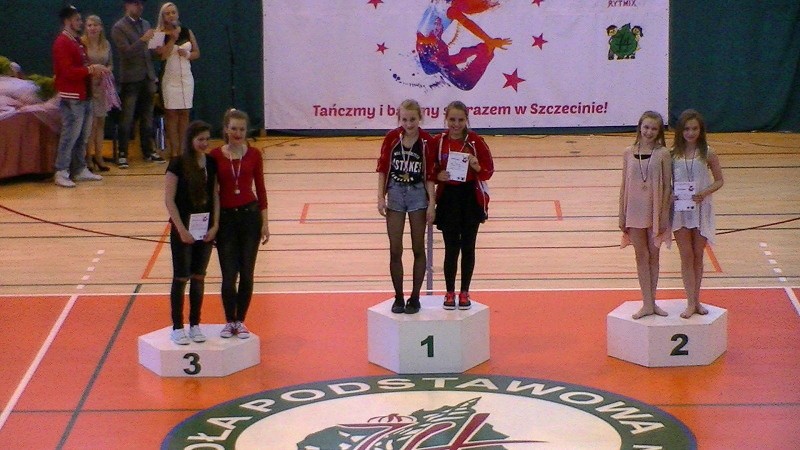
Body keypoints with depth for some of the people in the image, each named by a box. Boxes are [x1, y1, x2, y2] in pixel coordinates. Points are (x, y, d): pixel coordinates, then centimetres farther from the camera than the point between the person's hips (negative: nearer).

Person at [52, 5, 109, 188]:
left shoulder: (77, 42, 18)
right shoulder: (62, 43, -11)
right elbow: (67, 71, -20)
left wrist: (95, 69, 4)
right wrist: (90, 70, -18)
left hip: (84, 96, 9)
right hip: (71, 98, -9)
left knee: (82, 136, 11)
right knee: (70, 136, -10)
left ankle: (80, 170, 17)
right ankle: (61, 173, -7)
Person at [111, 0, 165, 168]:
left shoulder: (146, 24, 13)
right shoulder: (119, 27, -6)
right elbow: (126, 52, -17)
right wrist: (143, 40, -26)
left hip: (147, 78, 6)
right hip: (131, 79, -6)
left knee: (147, 118, 9)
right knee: (127, 119, -3)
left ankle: (148, 151, 16)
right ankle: (122, 154, -1)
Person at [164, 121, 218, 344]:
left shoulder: (211, 163, 3)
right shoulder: (178, 164, -11)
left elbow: (215, 195, 8)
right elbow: (169, 199, -11)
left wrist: (215, 225, -2)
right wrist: (181, 229, -14)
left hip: (206, 228, 4)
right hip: (183, 228, -4)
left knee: (199, 278, 10)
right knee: (181, 278, 2)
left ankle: (195, 325, 20)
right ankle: (177, 328, 10)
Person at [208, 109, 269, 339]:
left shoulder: (254, 155, 0)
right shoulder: (215, 155, -3)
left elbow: (260, 188, 5)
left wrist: (265, 222, 3)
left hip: (250, 215, 1)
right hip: (225, 217, -1)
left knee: (246, 274, 4)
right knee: (229, 275, -2)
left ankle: (240, 321, 17)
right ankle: (229, 322, 15)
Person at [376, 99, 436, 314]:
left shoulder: (426, 141, -9)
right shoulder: (391, 138, -6)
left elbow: (430, 175, -5)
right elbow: (382, 167, 1)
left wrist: (431, 204, -9)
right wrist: (381, 197, -5)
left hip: (418, 194, -1)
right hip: (395, 192, 1)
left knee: (418, 249, 7)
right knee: (395, 250, 3)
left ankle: (415, 298, 15)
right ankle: (398, 298, 12)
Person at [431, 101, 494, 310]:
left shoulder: (475, 141, -4)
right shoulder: (437, 142, -2)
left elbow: (489, 170, -1)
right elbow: (430, 170, 4)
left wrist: (476, 166, -20)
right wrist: (438, 176, -16)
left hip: (471, 198, 0)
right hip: (448, 198, 0)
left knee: (468, 246, 6)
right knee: (451, 247, 1)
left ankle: (465, 293, 17)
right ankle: (450, 293, 13)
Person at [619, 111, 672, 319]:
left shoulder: (662, 154, -6)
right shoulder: (629, 153, 0)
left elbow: (667, 186, -5)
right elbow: (624, 185, 4)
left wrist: (664, 214, -8)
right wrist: (622, 215, 4)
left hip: (655, 210, -2)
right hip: (635, 210, 2)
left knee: (653, 256, 9)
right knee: (641, 256, 6)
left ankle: (651, 301, 18)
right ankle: (648, 304, 10)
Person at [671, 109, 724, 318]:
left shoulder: (707, 154, -4)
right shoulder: (673, 154, -2)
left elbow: (719, 181, 2)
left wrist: (705, 192, -15)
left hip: (701, 209, 0)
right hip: (680, 210, 0)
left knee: (698, 256, 10)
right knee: (686, 256, 1)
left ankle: (696, 300, 21)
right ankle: (691, 303, 3)